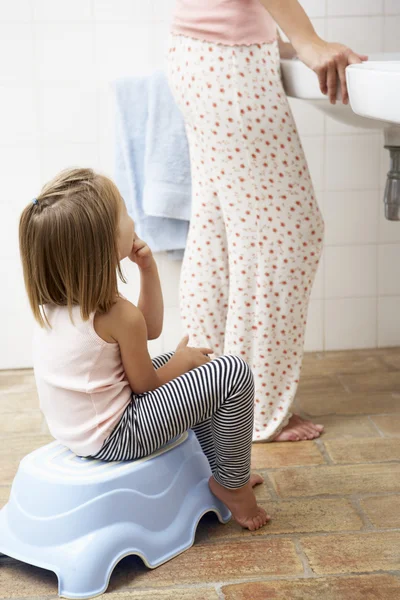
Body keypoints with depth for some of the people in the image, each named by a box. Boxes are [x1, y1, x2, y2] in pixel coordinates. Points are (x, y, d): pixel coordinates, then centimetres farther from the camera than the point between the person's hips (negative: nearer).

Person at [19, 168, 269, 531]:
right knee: (234, 373, -11)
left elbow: (150, 328, 10)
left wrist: (148, 269, 0)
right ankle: (232, 486, 6)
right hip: (114, 438, -9)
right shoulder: (119, 315, -24)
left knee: (177, 362, 27)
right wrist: (181, 361, 7)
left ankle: (217, 465, 33)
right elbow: (145, 385, -10)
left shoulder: (54, 298, 1)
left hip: (73, 429, 9)